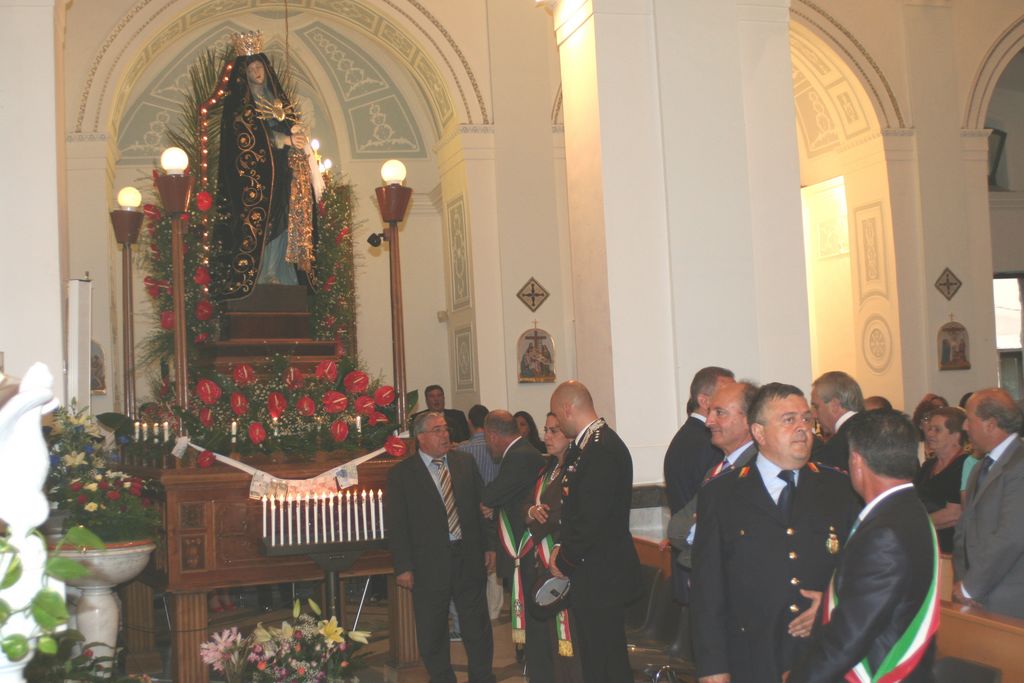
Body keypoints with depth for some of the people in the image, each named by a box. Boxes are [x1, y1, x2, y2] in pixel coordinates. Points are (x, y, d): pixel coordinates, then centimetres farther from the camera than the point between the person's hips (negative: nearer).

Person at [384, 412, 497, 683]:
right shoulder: (401, 474, -4)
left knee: (477, 627, 11)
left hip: (468, 558, 3)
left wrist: (489, 546, 6)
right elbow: (395, 525, -5)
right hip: (429, 564, -2)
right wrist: (403, 567, -10)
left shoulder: (465, 462, 6)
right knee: (432, 634, 9)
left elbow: (481, 505, 10)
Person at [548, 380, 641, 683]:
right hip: (591, 571, 10)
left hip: (601, 576, -10)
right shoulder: (587, 445, 11)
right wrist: (564, 549, 6)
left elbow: (592, 519, -23)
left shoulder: (602, 448, -20)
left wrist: (565, 561, -11)